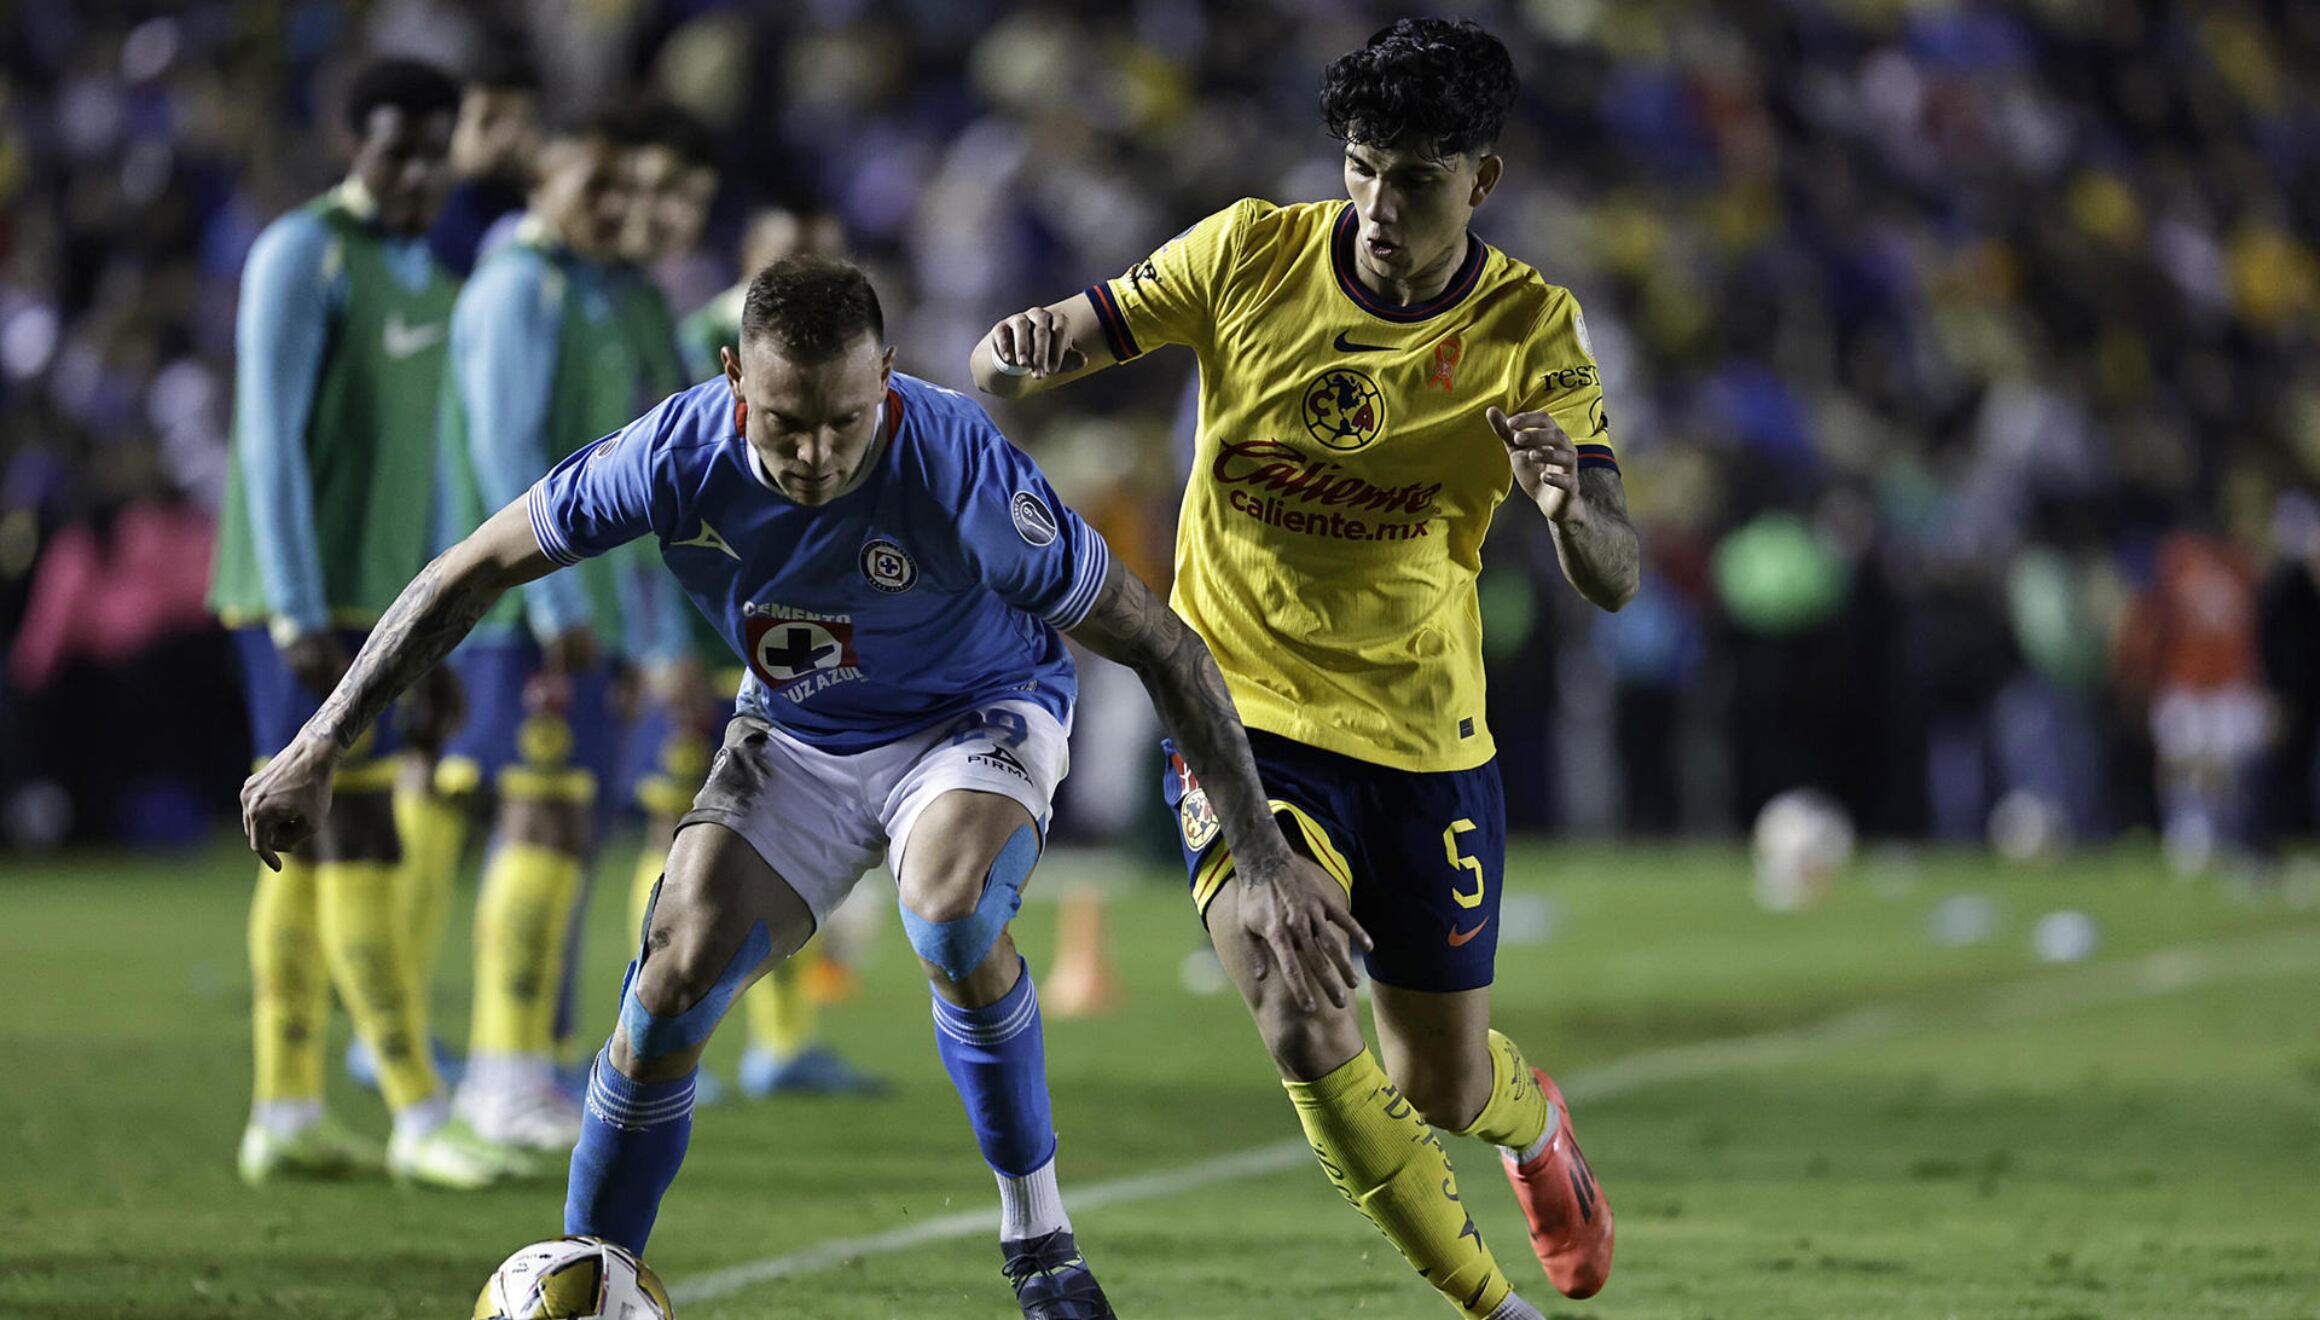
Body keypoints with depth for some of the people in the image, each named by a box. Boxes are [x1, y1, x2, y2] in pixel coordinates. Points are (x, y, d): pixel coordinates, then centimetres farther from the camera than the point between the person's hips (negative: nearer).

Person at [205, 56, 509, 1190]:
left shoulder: (424, 274, 15)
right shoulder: (302, 256, -11)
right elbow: (270, 438, -16)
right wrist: (301, 617, -21)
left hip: (371, 603, 9)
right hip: (305, 602, -9)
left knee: (309, 852, 7)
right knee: (360, 844, -11)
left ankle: (284, 1117, 8)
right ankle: (419, 1116, -12)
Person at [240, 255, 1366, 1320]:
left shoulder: (962, 472, -34)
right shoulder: (682, 454, -26)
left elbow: (1160, 644, -25)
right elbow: (474, 571, -11)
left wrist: (1272, 864, -25)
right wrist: (318, 749, -12)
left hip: (973, 712, -3)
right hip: (796, 738, 3)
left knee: (949, 915, -33)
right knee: (678, 966, -15)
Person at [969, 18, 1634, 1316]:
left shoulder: (1531, 332, -12)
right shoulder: (1249, 256, -10)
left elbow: (1614, 580, -17)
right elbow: (1047, 350, -2)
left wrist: (1570, 503, -41)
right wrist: (1021, 354, -27)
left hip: (1422, 735, 0)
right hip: (1240, 711, 0)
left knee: (1442, 1088, 10)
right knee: (1305, 1032, -21)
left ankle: (1536, 1118, 50)